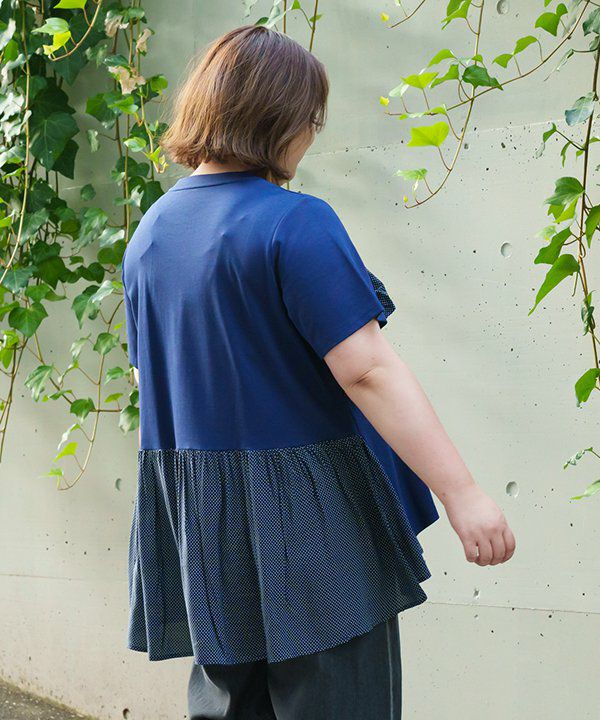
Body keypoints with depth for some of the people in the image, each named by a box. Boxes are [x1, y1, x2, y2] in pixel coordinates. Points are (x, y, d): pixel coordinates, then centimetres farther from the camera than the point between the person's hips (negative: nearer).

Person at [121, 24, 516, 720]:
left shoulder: (149, 232, 7)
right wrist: (461, 493, -20)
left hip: (196, 526, 8)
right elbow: (368, 370, -22)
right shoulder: (294, 222, -17)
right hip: (304, 522, -7)